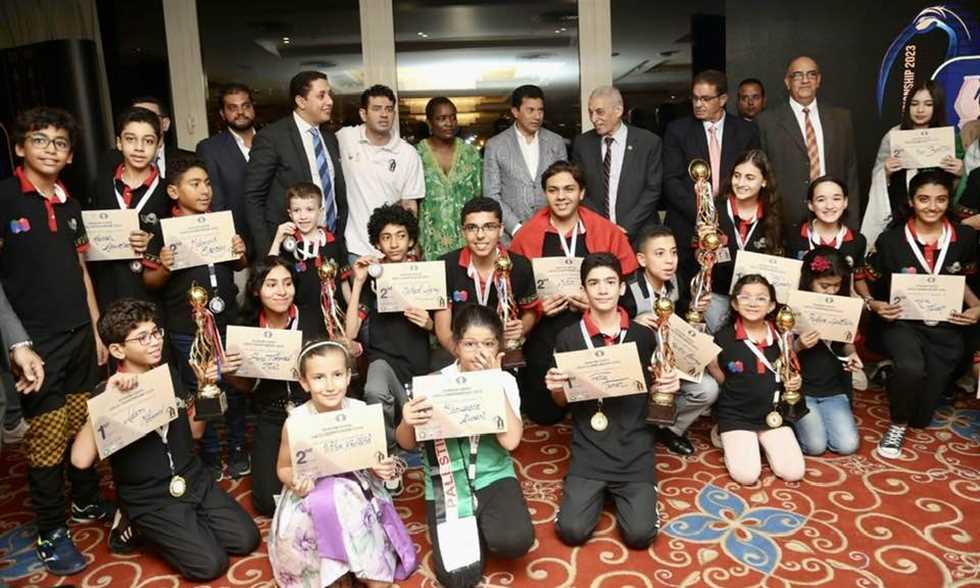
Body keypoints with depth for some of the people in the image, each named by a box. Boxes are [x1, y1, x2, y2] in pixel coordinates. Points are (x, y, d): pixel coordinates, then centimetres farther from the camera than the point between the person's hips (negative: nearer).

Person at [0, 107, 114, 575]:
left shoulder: (69, 204, 10)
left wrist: (97, 331, 15)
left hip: (80, 335, 5)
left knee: (84, 425, 14)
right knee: (47, 438, 2)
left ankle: (87, 501, 34)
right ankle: (51, 532, 18)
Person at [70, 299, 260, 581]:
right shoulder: (109, 392, -13)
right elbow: (80, 460, -28)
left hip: (195, 481, 6)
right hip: (149, 500, -5)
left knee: (247, 540, -5)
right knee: (210, 564, -15)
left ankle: (192, 524, 16)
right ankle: (141, 528, 7)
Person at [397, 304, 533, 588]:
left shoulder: (505, 381, -4)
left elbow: (510, 440, -18)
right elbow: (408, 444, -2)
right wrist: (407, 423, -27)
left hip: (494, 478, 1)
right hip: (447, 485, 0)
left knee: (515, 541, -27)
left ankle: (483, 528, 9)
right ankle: (474, 529, 17)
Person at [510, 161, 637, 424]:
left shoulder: (607, 231, 3)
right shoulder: (526, 236, 1)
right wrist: (537, 306, -11)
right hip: (545, 333, 0)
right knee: (544, 413, 3)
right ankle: (525, 380, 35)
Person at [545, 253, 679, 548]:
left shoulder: (643, 335, 1)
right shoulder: (568, 337, -2)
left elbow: (654, 392, 12)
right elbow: (563, 401, 8)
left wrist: (668, 386, -10)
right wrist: (555, 388, -15)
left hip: (634, 448, 0)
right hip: (588, 448, 0)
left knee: (640, 534, -14)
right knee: (572, 531, -13)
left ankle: (618, 492, 19)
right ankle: (601, 491, 18)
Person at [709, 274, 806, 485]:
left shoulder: (780, 336, -2)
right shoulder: (724, 337, -12)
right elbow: (721, 379, -2)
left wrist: (794, 382, -3)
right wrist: (707, 358, -15)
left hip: (773, 413, 3)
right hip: (736, 415, -3)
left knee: (793, 473, -8)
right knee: (746, 476, -17)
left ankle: (762, 442, 19)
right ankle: (728, 439, 13)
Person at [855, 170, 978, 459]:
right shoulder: (891, 239, -10)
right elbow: (862, 278, 1)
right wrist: (873, 304, -18)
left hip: (945, 327, 3)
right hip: (901, 322, -3)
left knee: (922, 417, 5)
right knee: (911, 368, -36)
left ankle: (895, 375, 39)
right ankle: (897, 424, -5)